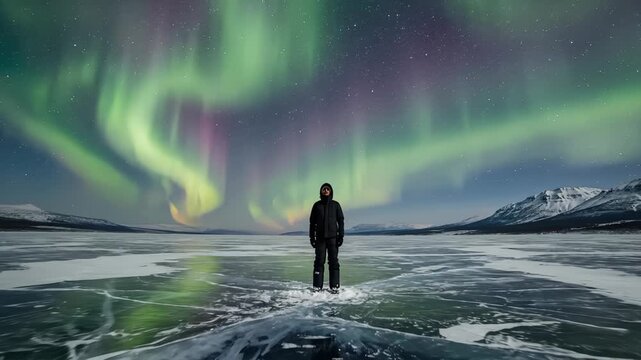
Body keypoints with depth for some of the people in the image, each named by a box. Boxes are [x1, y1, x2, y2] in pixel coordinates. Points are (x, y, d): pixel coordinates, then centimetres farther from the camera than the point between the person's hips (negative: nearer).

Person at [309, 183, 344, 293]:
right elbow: (312, 222, 7)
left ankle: (334, 286, 7)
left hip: (333, 237, 0)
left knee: (333, 261, 0)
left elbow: (341, 221, 3)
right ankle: (317, 286, 8)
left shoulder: (335, 205, 4)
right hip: (320, 237, 1)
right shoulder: (317, 205, 6)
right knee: (319, 261, 2)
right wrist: (312, 237, 2)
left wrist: (341, 236, -5)